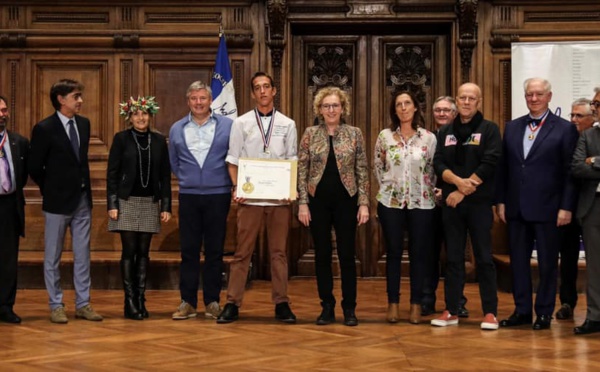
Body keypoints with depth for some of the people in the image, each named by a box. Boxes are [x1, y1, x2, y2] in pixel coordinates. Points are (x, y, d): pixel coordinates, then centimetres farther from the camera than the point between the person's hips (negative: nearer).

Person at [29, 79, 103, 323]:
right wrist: (51, 189, 3)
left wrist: (84, 186, 11)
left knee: (82, 255, 9)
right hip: (58, 201, -5)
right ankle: (56, 305, 15)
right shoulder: (45, 128, -12)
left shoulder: (84, 124, 5)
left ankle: (83, 303, 16)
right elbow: (34, 167, -5)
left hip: (82, 199, 5)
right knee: (53, 256, 6)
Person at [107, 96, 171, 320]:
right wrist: (112, 204, -8)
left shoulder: (159, 141, 7)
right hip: (127, 202, -3)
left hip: (150, 203, 3)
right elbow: (112, 173, -2)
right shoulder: (121, 139, 0)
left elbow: (165, 175, 8)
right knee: (129, 251, -3)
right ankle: (130, 302, 1)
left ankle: (141, 300, 10)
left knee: (143, 252, 5)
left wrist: (166, 206, 4)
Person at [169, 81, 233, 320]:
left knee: (215, 251, 4)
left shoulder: (227, 126, -1)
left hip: (218, 196, -1)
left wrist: (234, 184, 1)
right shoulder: (177, 129, 7)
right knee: (188, 251, 3)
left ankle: (212, 302, 12)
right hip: (188, 196, 2)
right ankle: (187, 302, 9)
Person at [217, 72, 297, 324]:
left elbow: (293, 161, 9)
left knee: (279, 252, 5)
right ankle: (232, 303, 5)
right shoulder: (241, 123, 7)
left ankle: (281, 303, 11)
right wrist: (237, 188, -8)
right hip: (250, 197, -1)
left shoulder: (287, 124, 9)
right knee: (243, 251, 1)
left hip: (279, 198, 1)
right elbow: (233, 160, 6)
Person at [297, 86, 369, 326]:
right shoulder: (310, 134, 3)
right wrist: (302, 203, -5)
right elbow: (301, 171, 2)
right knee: (322, 255, 6)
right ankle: (327, 307, 16)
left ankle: (349, 309, 11)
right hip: (318, 201, 1)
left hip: (346, 201, -1)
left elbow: (362, 171, 2)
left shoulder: (354, 134, 2)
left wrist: (364, 203, -4)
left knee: (347, 255, 1)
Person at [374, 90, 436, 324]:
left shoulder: (429, 138, 0)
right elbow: (377, 167, 10)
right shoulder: (385, 136, 1)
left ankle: (416, 305, 12)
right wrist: (387, 187, 6)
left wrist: (431, 193, 2)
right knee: (394, 253, 5)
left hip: (421, 204, 0)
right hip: (391, 202, 0)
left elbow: (433, 170, 7)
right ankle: (393, 304, 13)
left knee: (419, 254, 4)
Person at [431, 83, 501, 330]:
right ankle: (451, 311, 12)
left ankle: (490, 312, 5)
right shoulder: (445, 132, 12)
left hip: (479, 203, -4)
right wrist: (458, 181, -17)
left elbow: (489, 164, -11)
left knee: (484, 258, -1)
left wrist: (462, 192, -13)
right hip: (451, 204, 4)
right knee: (453, 258, 7)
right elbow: (439, 164, 3)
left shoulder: (489, 129, 0)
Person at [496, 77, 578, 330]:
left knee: (547, 262, 5)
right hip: (516, 208, 4)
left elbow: (570, 172, -6)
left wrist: (566, 207, -11)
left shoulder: (564, 129, -3)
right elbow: (503, 167, 11)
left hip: (547, 209, -4)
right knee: (518, 260, 9)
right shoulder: (512, 127, 10)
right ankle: (522, 310, 19)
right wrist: (501, 201, 6)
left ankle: (544, 312, 15)